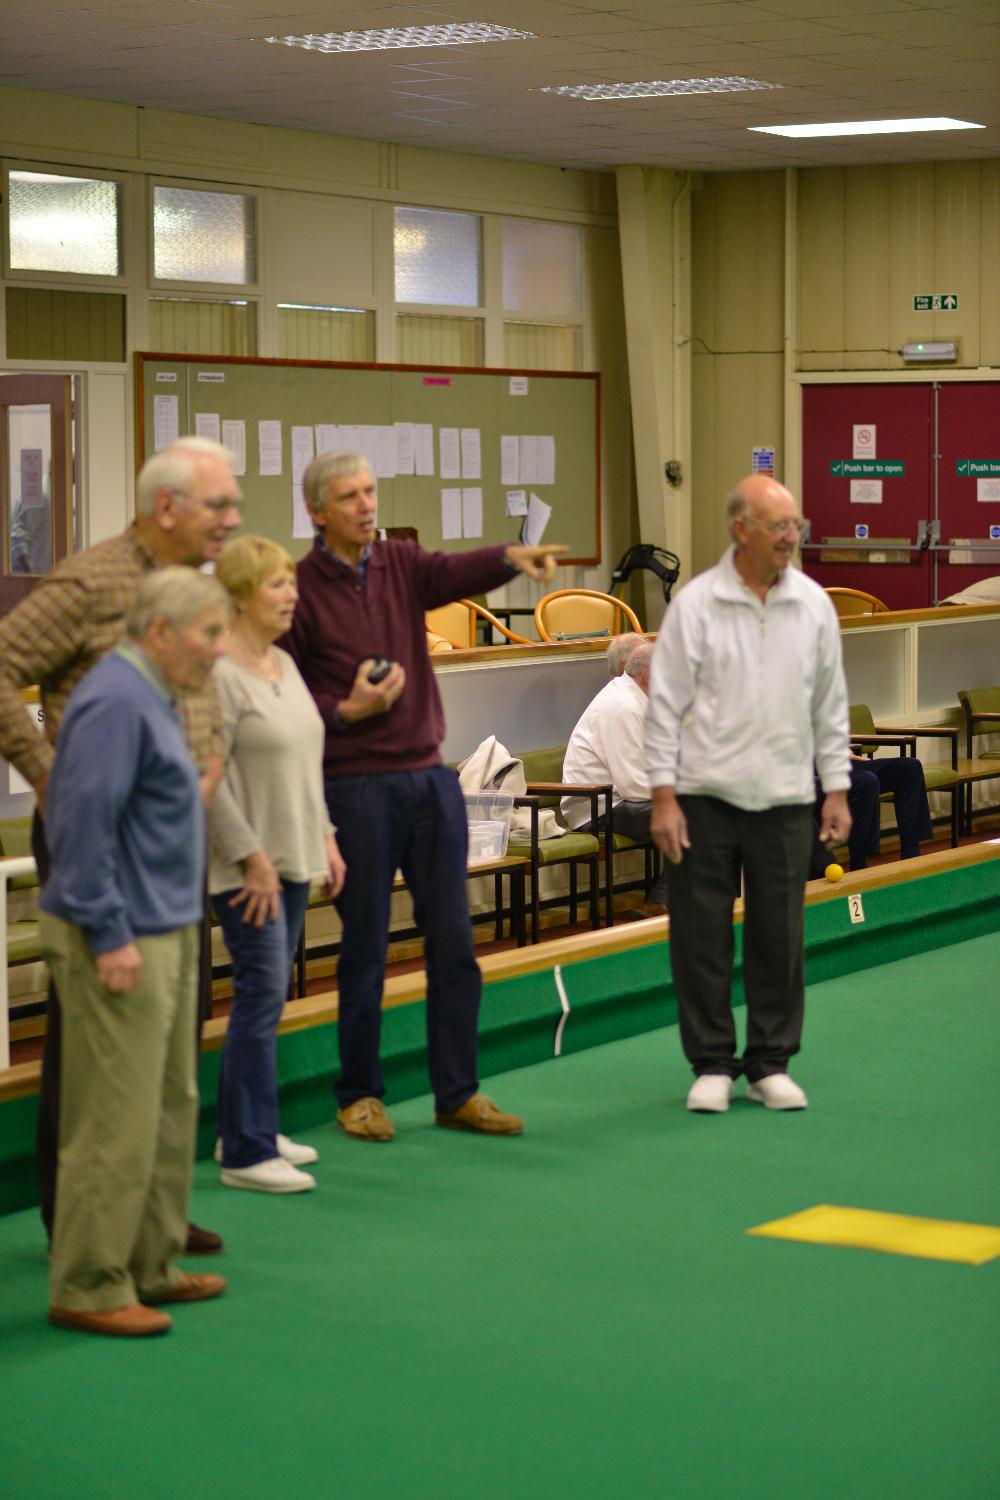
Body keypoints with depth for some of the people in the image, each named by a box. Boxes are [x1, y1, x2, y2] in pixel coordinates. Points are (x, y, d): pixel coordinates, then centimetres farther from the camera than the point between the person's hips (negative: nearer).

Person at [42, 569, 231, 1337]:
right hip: (123, 941, -11)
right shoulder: (116, 702, -17)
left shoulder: (153, 697, 14)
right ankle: (88, 1289, 1)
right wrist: (110, 935, -21)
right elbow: (85, 821, -22)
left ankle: (152, 1267, 24)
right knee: (117, 1121, -6)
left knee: (171, 1109, 15)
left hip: (166, 931, 11)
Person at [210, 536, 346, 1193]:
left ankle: (251, 1129, 22)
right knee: (262, 993, -8)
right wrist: (252, 857, -18)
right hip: (249, 864, -9)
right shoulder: (219, 674, -15)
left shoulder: (284, 663, 13)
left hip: (293, 857, 9)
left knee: (268, 995, 13)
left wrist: (325, 836, 16)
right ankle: (247, 1152, -3)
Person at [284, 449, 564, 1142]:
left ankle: (458, 1092, 15)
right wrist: (347, 709, -17)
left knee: (454, 943, 6)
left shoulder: (401, 564, 6)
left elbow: (457, 571, -16)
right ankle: (361, 1095, 18)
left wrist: (513, 558, -36)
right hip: (355, 788, -4)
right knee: (366, 950, 4)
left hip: (429, 776, 4)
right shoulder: (300, 589, -5)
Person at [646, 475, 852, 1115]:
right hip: (704, 797, -2)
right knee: (702, 937, 3)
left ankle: (771, 1063, 18)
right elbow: (666, 705, -4)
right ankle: (713, 1065, 15)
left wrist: (837, 789, 7)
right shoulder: (696, 603, -5)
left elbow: (830, 704, 10)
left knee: (780, 937, 6)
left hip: (784, 799, 2)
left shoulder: (813, 604, 4)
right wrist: (663, 797, -9)